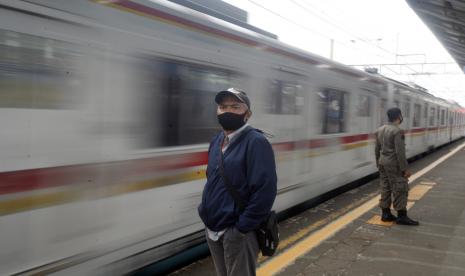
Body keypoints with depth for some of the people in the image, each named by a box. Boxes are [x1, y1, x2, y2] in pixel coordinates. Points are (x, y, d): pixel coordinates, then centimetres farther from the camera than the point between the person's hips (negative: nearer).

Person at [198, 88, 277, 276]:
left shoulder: (256, 142, -17)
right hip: (213, 229, 8)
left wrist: (241, 228, -20)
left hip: (236, 233, -7)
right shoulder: (216, 141, 9)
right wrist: (205, 211, 10)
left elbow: (265, 191, -23)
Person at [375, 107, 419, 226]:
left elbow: (377, 149, 14)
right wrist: (405, 169, -17)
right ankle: (401, 216, 0)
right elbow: (400, 152, -21)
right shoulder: (397, 131, -17)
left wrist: (378, 164, 22)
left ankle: (385, 214, 16)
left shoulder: (380, 130, 8)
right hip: (394, 164, -8)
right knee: (400, 189, -2)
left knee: (385, 188, 12)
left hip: (383, 162, 8)